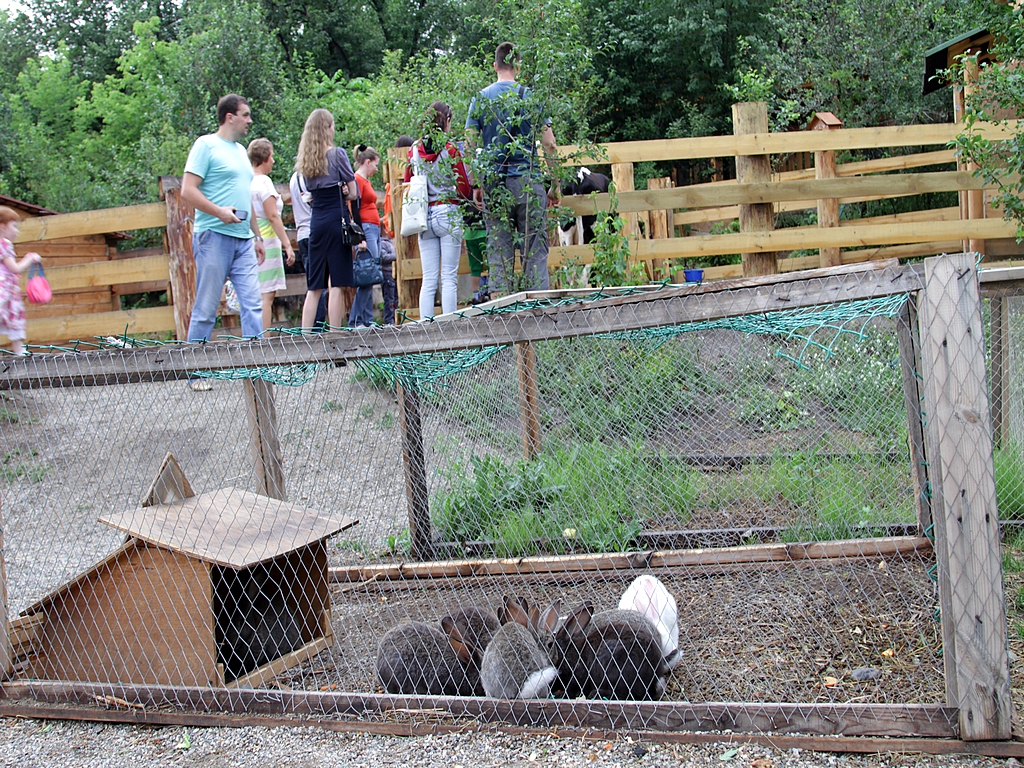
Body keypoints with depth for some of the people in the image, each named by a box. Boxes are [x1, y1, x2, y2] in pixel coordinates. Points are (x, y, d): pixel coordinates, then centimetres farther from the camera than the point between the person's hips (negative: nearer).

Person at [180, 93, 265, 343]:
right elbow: (187, 191, -11)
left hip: (244, 240, 7)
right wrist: (219, 212, -20)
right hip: (214, 236, -7)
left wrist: (257, 236, 24)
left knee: (253, 304, -1)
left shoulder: (241, 151, 21)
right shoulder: (206, 145, -3)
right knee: (206, 308, -3)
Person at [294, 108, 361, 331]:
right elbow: (353, 193, -3)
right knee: (337, 283, -5)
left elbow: (311, 194, 14)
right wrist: (340, 194, 11)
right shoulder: (337, 154, -4)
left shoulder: (304, 160, 11)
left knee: (314, 287, 9)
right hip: (337, 219, -5)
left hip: (316, 221, 5)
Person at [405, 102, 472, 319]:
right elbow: (464, 189, -6)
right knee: (449, 278, -3)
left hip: (424, 216, 4)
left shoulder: (414, 151, 5)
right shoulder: (450, 150, -7)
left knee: (428, 280, 5)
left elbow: (407, 185, 13)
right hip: (448, 214, -4)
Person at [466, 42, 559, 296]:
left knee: (498, 251, 4)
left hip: (493, 185, 2)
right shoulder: (530, 96, 0)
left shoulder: (480, 98, 6)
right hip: (527, 181, -2)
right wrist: (556, 185, 4)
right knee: (535, 250, 1)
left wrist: (475, 186, 10)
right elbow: (550, 145, -3)